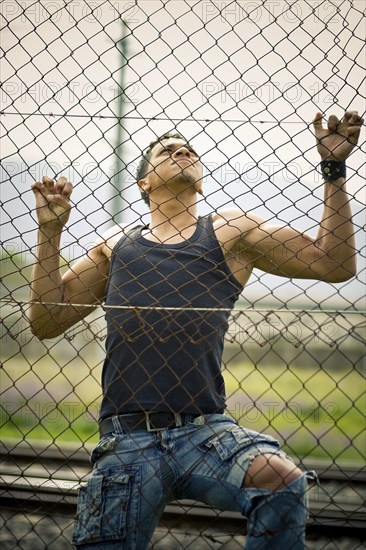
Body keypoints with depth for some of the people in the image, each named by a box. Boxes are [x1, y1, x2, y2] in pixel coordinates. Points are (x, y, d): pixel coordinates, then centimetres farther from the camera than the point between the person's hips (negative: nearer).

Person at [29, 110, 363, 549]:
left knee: (285, 483, -29)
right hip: (127, 439, 2)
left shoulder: (230, 232, 13)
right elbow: (46, 322, 15)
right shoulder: (116, 246, 18)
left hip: (206, 432, -1)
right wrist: (49, 232, 9)